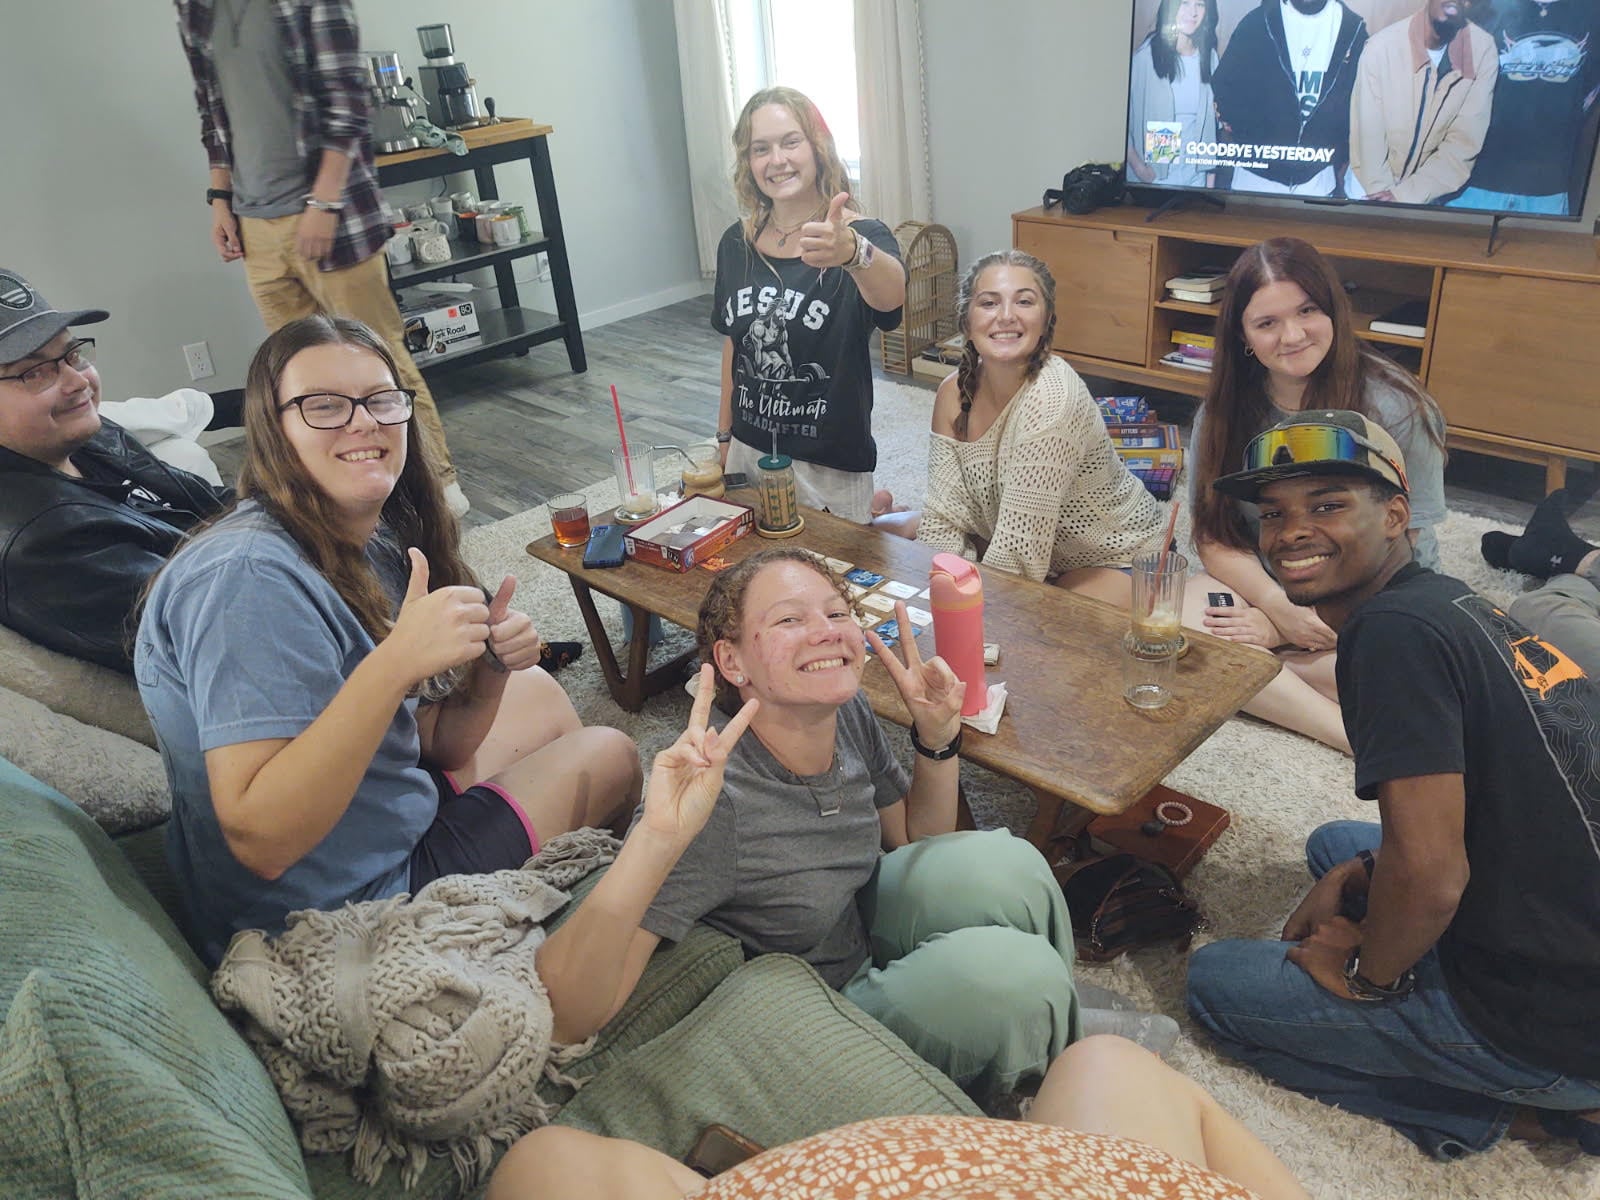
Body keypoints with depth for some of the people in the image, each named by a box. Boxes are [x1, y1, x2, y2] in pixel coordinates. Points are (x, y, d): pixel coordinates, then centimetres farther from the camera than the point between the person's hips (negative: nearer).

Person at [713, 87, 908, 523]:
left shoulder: (861, 235, -15)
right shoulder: (736, 242, 1)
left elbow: (891, 294, -40)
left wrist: (851, 253, -62)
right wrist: (724, 437, 15)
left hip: (831, 466, -5)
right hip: (748, 451, 5)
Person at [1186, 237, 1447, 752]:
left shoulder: (1396, 409, -13)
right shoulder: (1223, 413, -2)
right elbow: (1215, 539, -2)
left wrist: (1285, 630, -18)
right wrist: (1279, 606, -21)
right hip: (1262, 589, 3)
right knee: (1171, 619, -30)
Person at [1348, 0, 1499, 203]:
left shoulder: (1484, 49, -12)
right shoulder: (1381, 47, -17)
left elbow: (1465, 142, -12)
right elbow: (1368, 137, -15)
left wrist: (1407, 194, -20)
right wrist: (1384, 193, -17)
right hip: (1373, 182, -1)